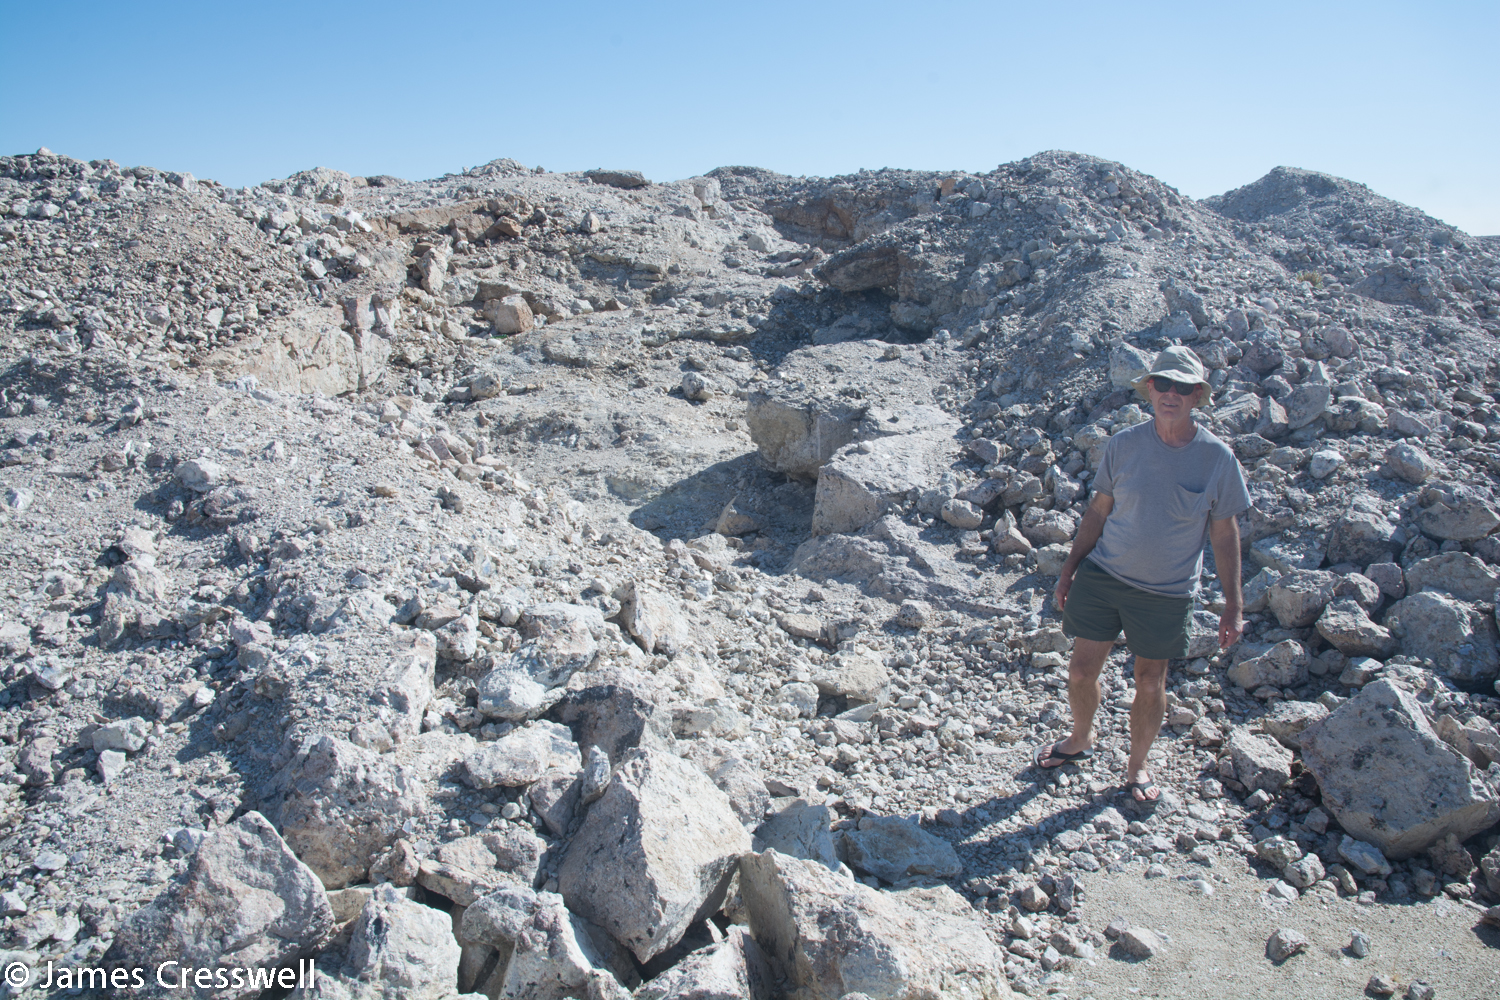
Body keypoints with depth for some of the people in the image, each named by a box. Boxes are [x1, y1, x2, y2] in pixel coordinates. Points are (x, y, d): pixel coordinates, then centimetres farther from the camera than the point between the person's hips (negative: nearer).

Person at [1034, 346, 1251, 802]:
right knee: (1081, 671, 8)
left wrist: (1233, 606, -1)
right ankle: (1080, 741, 38)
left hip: (1167, 593, -1)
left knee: (1150, 684, 13)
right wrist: (1069, 570, 6)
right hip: (1102, 576, 1)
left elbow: (1224, 535, -2)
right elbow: (1098, 511, 4)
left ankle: (1137, 766, 36)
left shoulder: (1218, 458, -10)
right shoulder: (1124, 444, -7)